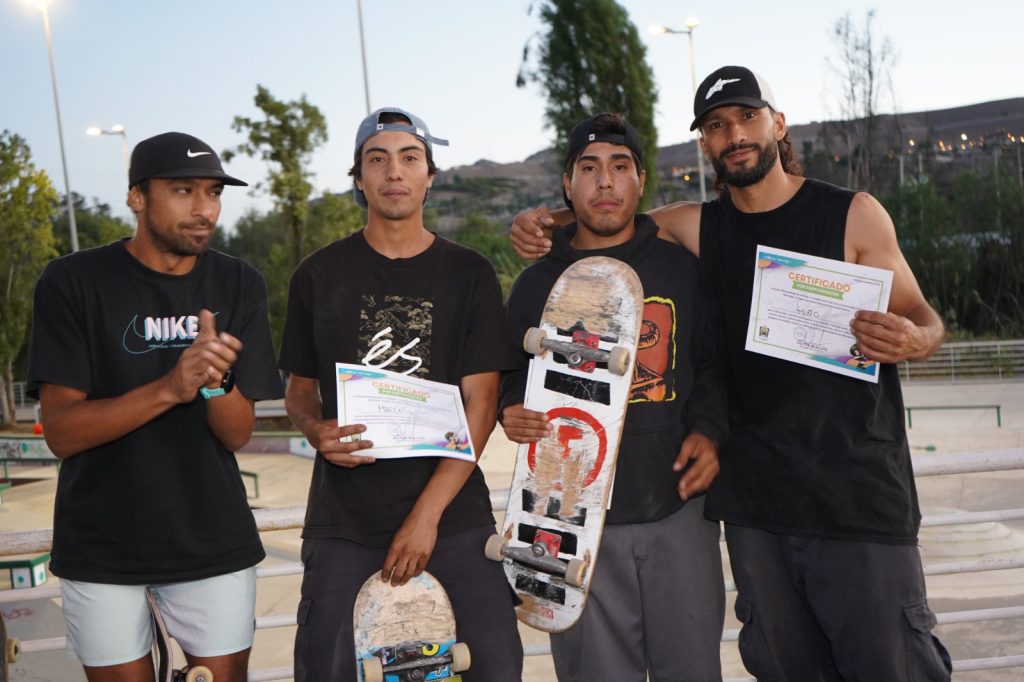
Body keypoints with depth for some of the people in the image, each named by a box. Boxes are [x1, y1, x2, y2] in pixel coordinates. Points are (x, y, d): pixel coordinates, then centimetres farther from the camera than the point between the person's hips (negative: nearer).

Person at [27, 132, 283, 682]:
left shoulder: (238, 285, 0)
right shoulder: (72, 282, -8)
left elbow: (238, 435, -3)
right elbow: (61, 432, -14)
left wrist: (216, 382, -25)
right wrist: (169, 388, -28)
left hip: (214, 541, 2)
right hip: (100, 547, -1)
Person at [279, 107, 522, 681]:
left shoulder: (469, 274, 1)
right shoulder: (320, 274, 5)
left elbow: (481, 404, -3)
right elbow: (299, 388, 12)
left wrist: (427, 513, -12)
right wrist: (316, 430, -12)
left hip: (452, 505, 0)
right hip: (344, 511, 1)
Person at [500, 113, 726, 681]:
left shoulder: (683, 267, 8)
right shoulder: (537, 283, 9)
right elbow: (513, 379, 14)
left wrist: (708, 430, -5)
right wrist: (513, 413, -8)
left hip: (679, 509, 0)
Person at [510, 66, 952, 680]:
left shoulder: (854, 215, -1)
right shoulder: (698, 228, 6)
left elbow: (924, 319, 6)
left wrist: (911, 340, -18)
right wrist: (544, 224, 0)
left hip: (860, 492, -2)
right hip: (755, 498, 3)